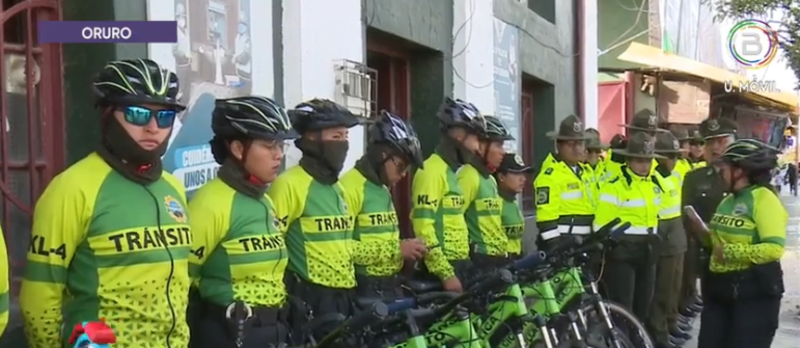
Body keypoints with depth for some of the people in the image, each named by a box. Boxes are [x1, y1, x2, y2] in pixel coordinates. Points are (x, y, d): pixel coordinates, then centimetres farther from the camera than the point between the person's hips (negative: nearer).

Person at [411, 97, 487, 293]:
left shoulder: (450, 171, 18)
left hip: (456, 266, 10)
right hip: (442, 270, -10)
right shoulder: (432, 171, -13)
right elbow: (424, 229, -20)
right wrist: (446, 273, -21)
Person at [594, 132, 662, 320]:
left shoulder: (654, 184, 9)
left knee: (643, 307, 14)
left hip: (647, 251, 7)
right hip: (622, 252, -7)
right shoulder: (614, 186, -14)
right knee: (622, 309, -6)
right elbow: (602, 225, -13)